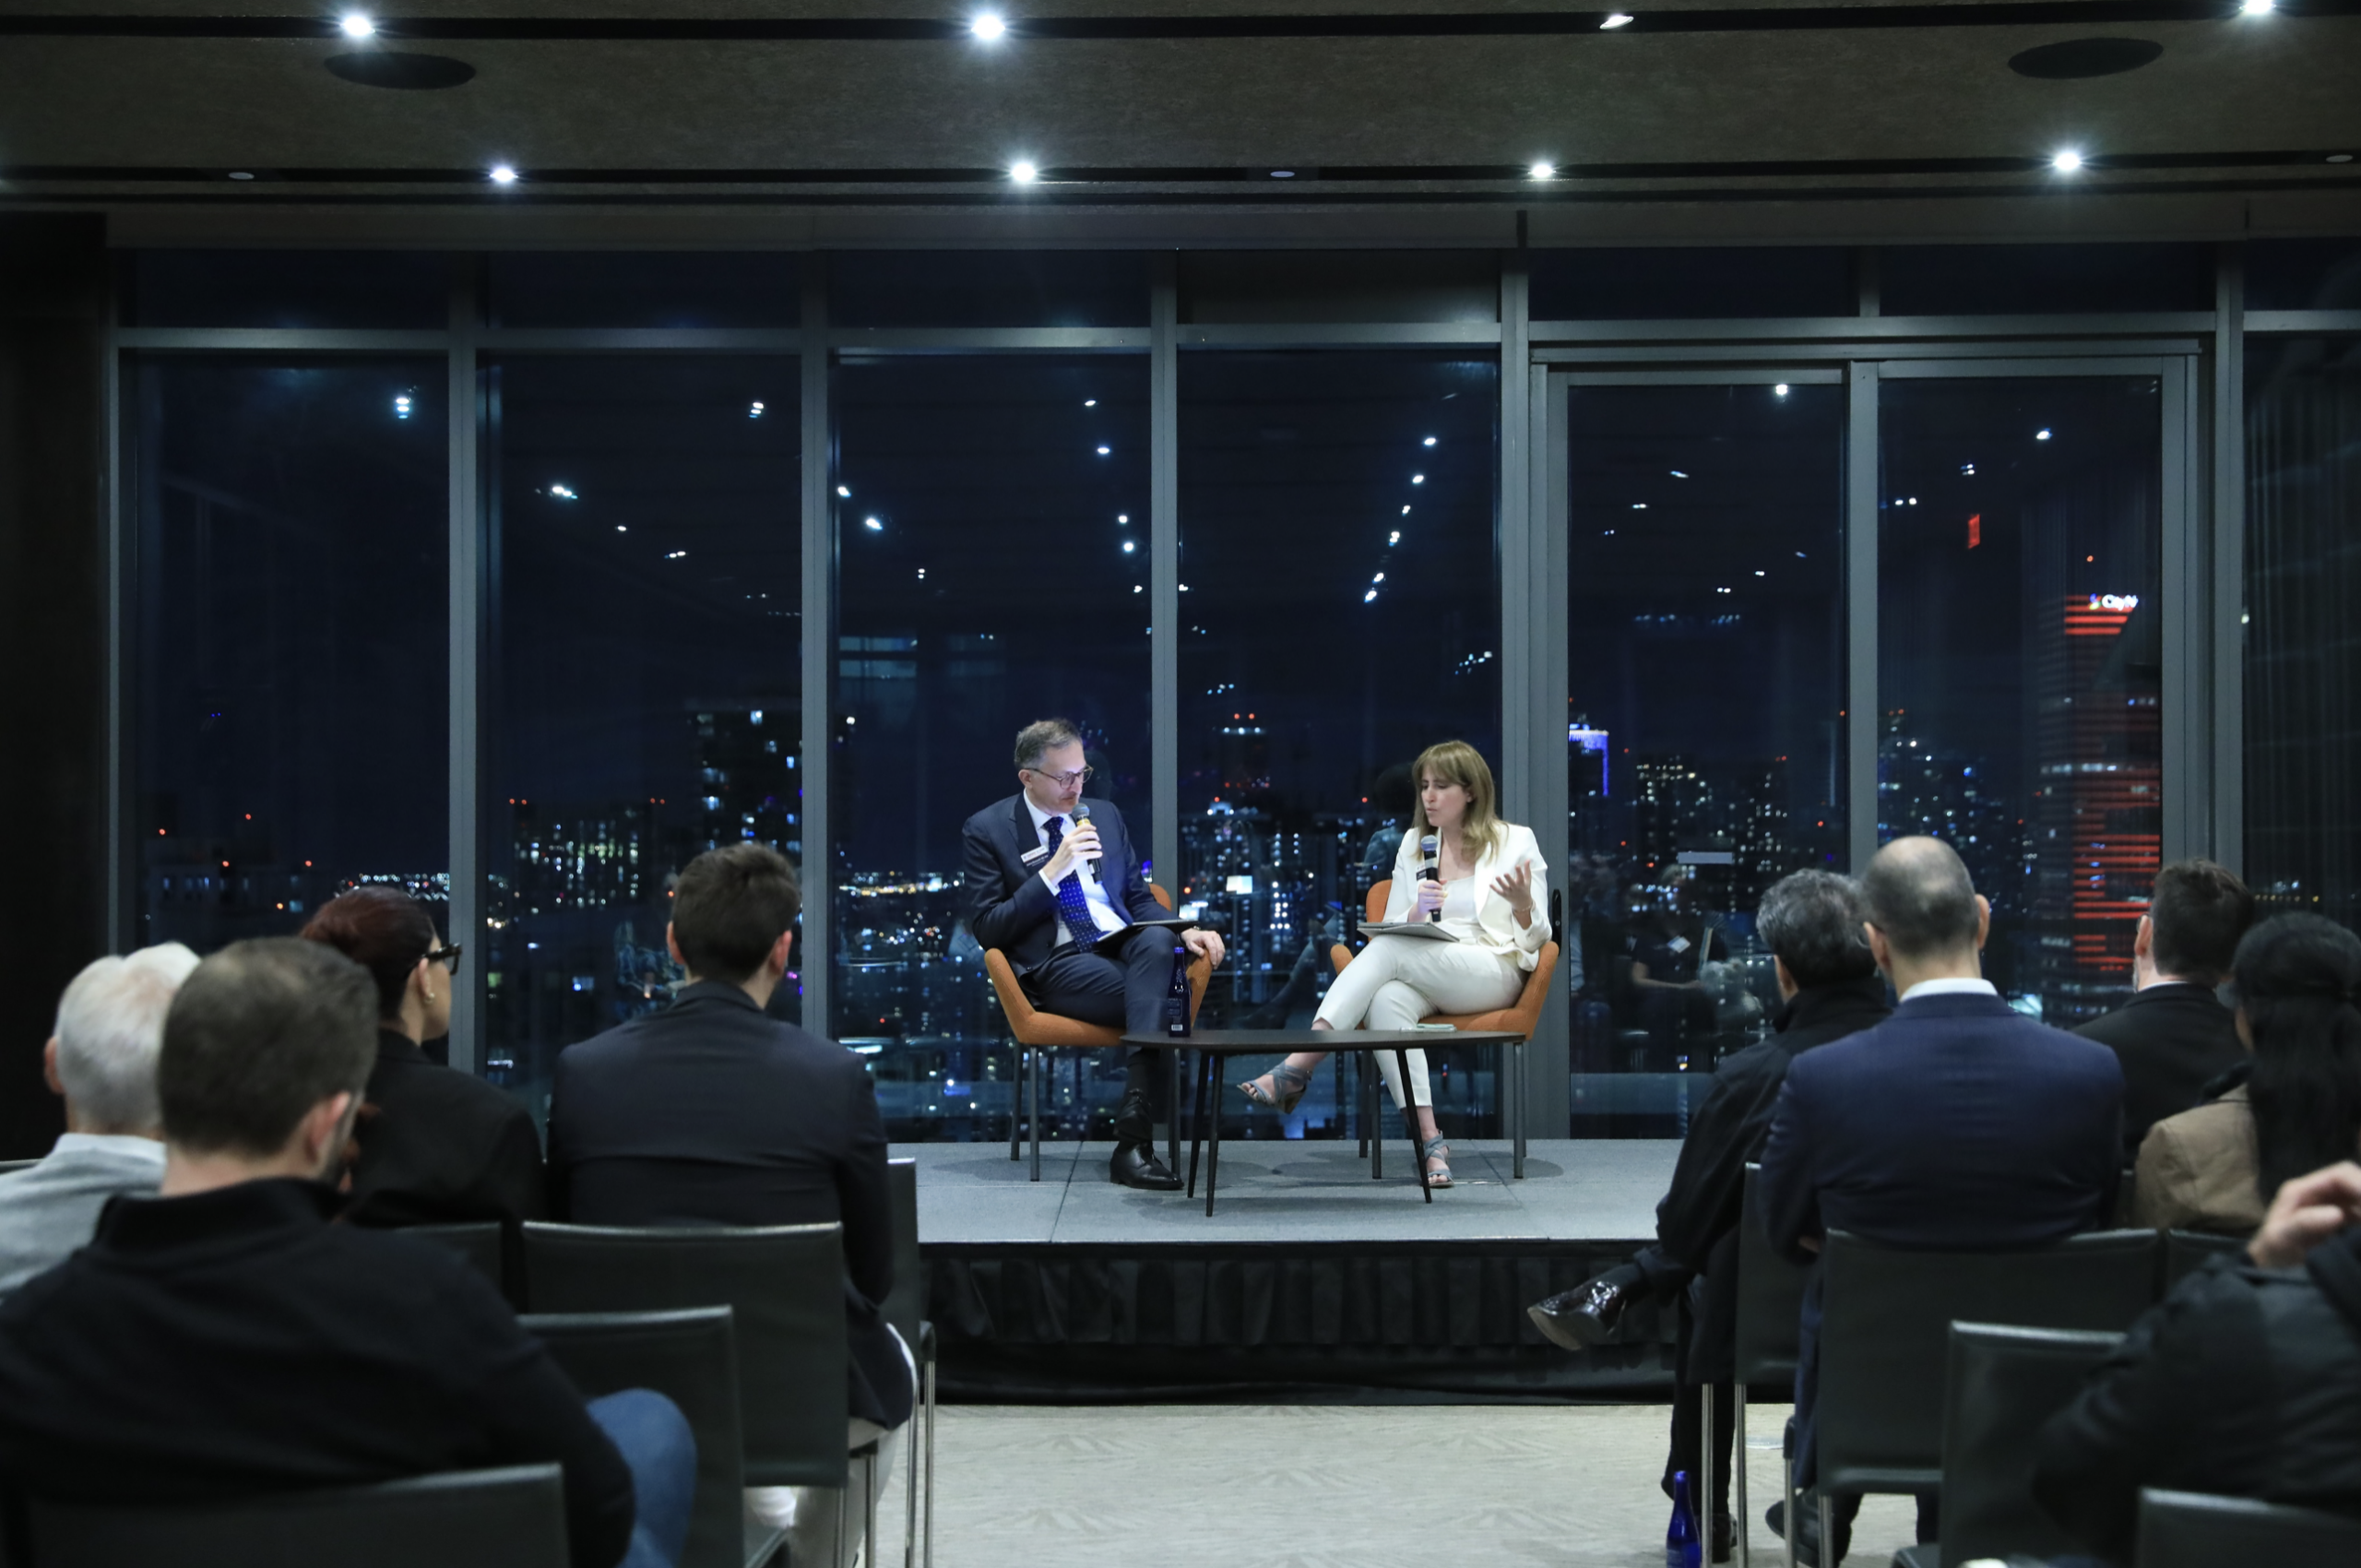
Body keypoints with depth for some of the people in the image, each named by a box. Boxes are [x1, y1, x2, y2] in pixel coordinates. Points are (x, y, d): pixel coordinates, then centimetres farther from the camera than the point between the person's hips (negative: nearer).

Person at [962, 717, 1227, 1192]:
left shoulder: (1105, 815, 20)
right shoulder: (987, 830, 5)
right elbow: (988, 929, -3)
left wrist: (1184, 933, 2)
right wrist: (1051, 873, -12)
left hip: (1127, 948, 4)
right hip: (1057, 965, -4)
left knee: (1157, 941, -35)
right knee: (1158, 1000, -33)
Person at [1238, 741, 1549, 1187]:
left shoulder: (1517, 842, 8)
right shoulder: (1413, 842, 19)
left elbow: (1535, 940, 6)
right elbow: (1391, 927, 17)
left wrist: (1524, 905, -17)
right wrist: (1416, 912, -5)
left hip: (1494, 974, -3)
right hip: (1424, 977, 4)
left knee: (1389, 950, -32)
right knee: (1386, 1001, -36)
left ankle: (1297, 1069, -38)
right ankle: (1428, 1141, -42)